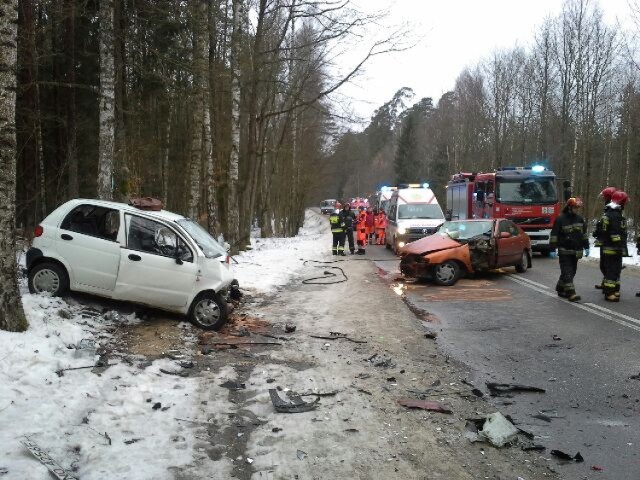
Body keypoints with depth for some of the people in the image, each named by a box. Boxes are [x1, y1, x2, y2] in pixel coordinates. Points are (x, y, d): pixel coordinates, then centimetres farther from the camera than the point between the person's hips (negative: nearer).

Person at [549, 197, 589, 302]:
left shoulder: (579, 219, 9)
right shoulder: (560, 219, -9)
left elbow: (584, 233, 19)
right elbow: (554, 235, -9)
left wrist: (586, 247, 16)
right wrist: (553, 249, -11)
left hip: (576, 251, 7)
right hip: (564, 251, -7)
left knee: (572, 272, 12)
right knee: (567, 272, -10)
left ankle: (560, 289, 25)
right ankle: (571, 293, -15)